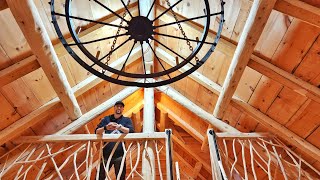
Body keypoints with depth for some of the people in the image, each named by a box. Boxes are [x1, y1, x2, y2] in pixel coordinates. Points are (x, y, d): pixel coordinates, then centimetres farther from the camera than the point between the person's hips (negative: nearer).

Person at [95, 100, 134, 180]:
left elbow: (131, 131, -7)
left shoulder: (127, 120, 10)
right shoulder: (106, 119, 13)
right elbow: (96, 132, 3)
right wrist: (105, 127, -18)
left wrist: (119, 127, -23)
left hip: (120, 154, -1)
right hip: (106, 153, 1)